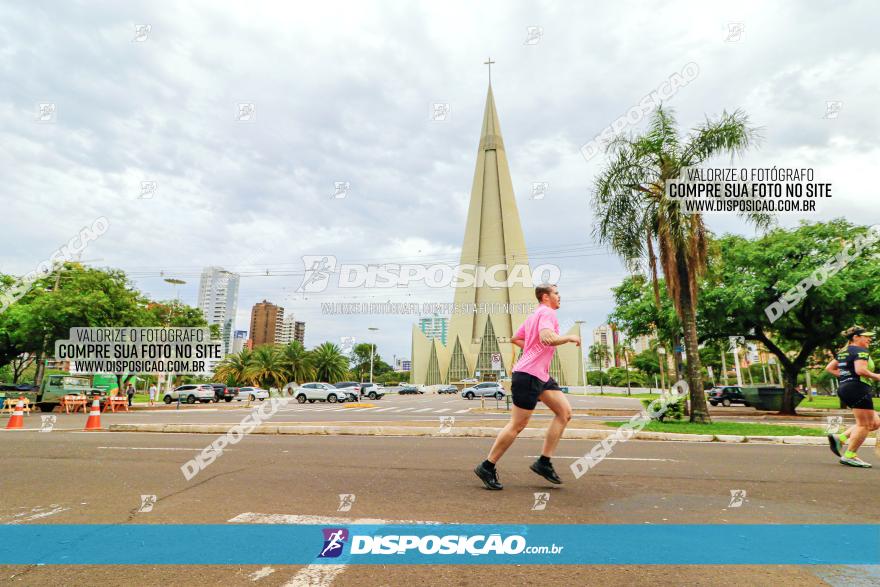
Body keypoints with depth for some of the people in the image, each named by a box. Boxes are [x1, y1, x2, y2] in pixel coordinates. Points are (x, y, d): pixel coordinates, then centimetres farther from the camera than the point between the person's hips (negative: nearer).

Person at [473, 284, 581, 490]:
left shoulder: (534, 315, 19)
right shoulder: (547, 312, -10)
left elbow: (515, 338, 27)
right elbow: (547, 338, -30)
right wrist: (570, 337, -14)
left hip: (541, 375, 10)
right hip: (528, 375, -10)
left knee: (565, 412, 6)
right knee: (517, 425, -3)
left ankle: (544, 462, 10)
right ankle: (487, 467, 10)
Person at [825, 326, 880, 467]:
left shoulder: (844, 352, 19)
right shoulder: (860, 351, -8)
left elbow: (829, 368, 20)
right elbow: (860, 370, -22)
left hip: (844, 388, 9)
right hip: (858, 388, -9)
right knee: (864, 424, -3)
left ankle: (840, 438, 6)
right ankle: (849, 456, -1)